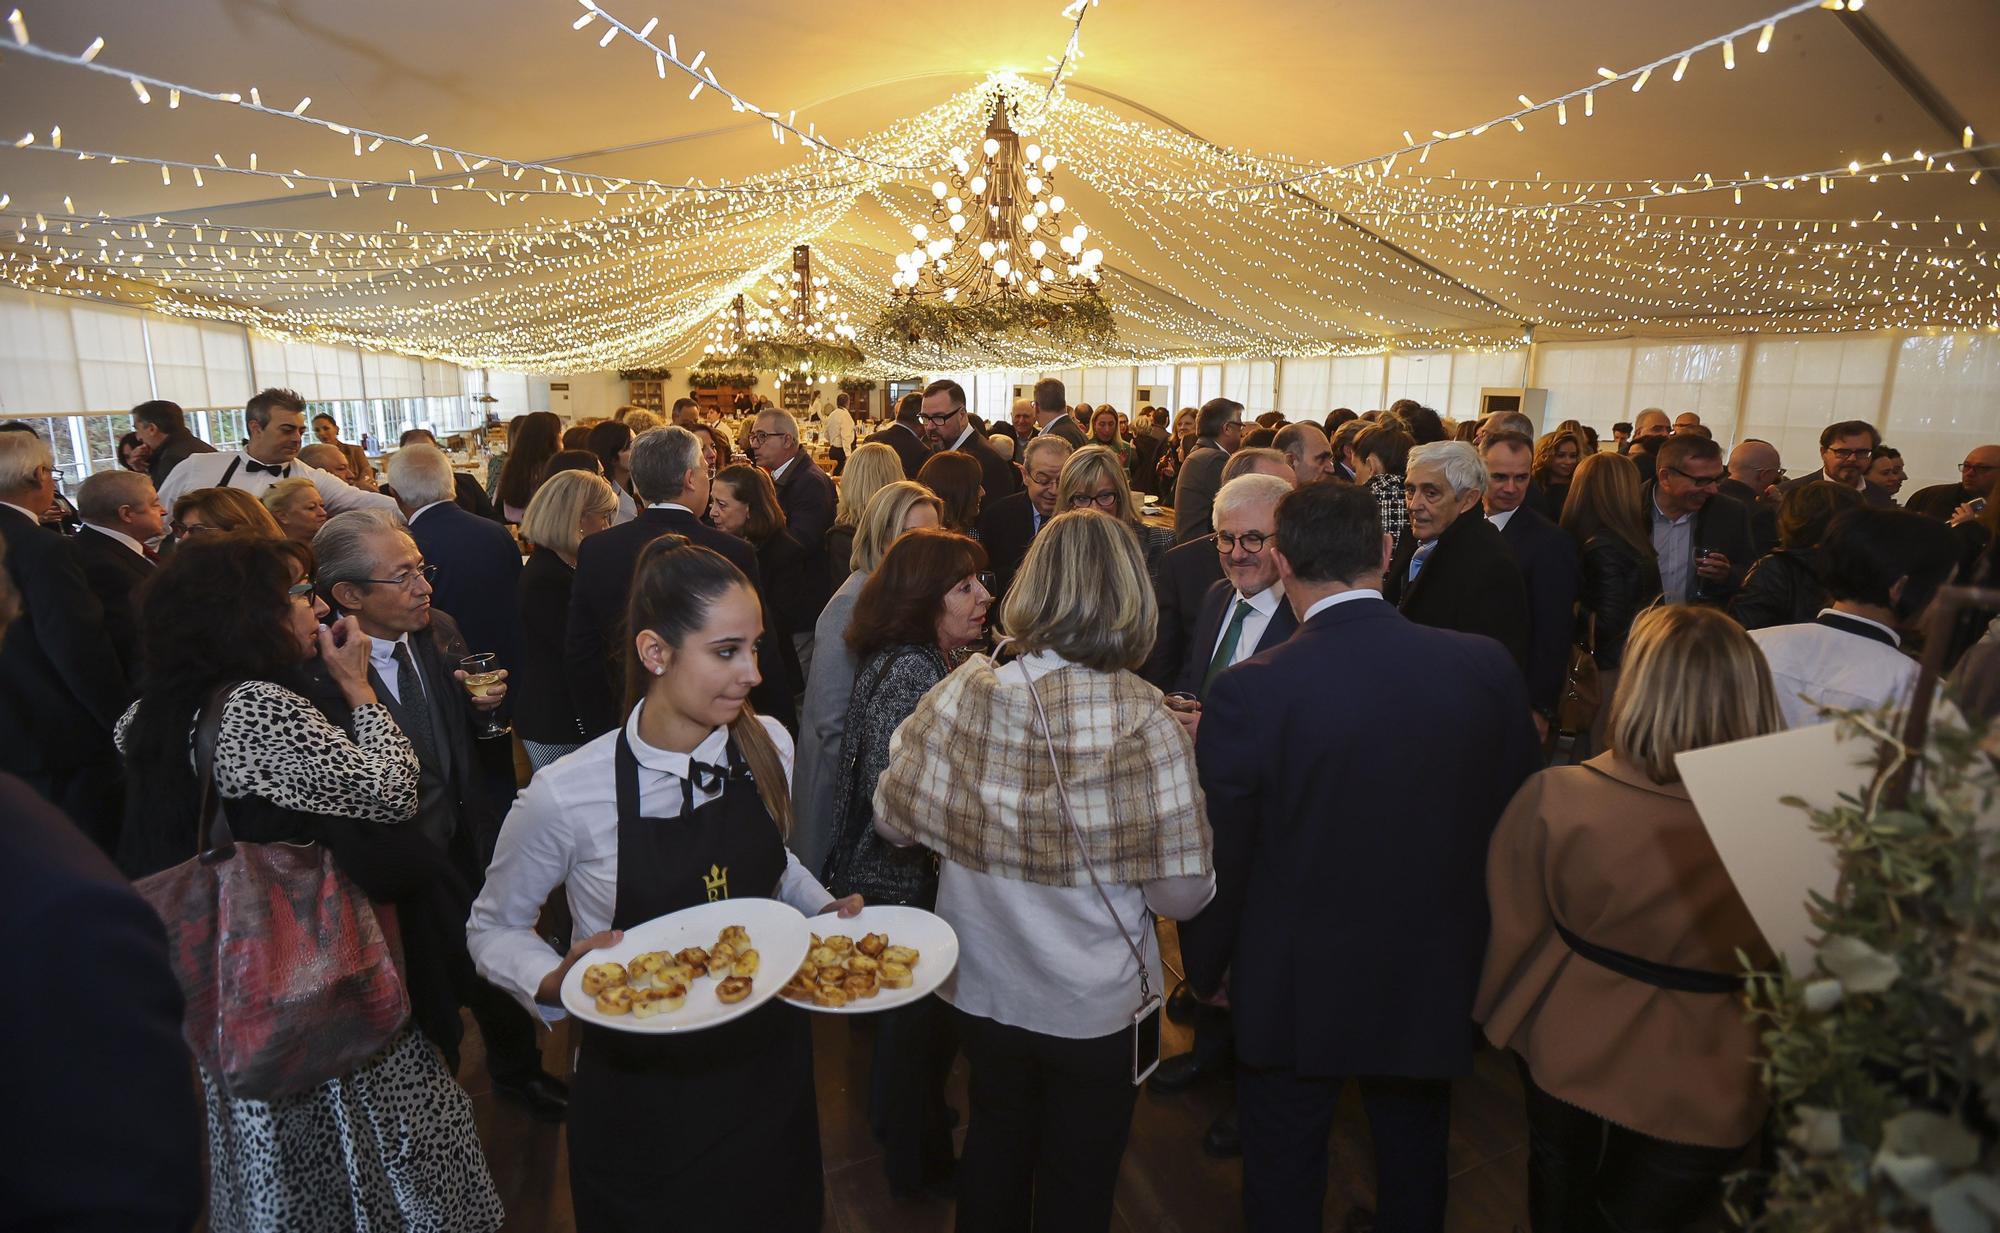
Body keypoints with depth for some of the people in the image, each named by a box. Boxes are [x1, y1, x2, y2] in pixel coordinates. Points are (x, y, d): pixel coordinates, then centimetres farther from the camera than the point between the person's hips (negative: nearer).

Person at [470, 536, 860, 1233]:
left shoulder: (769, 746, -10)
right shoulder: (566, 796, -22)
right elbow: (492, 929, -5)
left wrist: (827, 912, -7)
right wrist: (557, 983, -23)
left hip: (769, 1064, 4)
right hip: (639, 1091, -3)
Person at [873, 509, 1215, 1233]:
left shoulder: (963, 694, -16)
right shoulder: (1142, 723, -25)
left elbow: (892, 819, -4)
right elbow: (1182, 895, -20)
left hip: (980, 992, 3)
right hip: (1095, 1010, -2)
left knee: (994, 1148, 28)